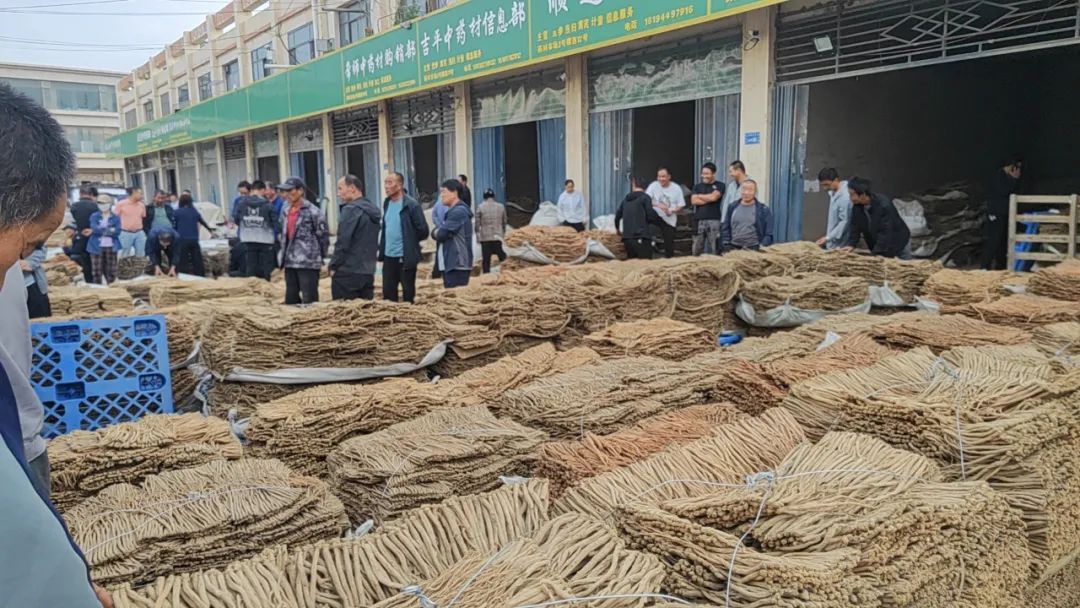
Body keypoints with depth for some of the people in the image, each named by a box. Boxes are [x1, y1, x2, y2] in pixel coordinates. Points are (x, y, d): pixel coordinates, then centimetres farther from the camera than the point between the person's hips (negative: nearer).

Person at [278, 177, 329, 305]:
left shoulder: (312, 212, -10)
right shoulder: (286, 212, 14)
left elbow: (323, 236, -7)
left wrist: (319, 257, -2)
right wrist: (284, 255, 15)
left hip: (308, 263, -8)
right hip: (290, 263, 8)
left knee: (309, 301, -4)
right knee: (290, 299, 13)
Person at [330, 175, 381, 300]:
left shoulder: (351, 209, -12)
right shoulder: (373, 209, 13)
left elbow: (342, 241, -16)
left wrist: (334, 266, -8)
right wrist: (368, 262, 19)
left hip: (348, 272, -8)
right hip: (368, 272, 8)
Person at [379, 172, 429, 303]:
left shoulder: (411, 204, -14)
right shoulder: (387, 203, 8)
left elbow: (422, 230, -13)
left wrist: (410, 242, -1)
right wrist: (382, 250, 12)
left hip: (406, 257, -7)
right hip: (388, 256, 7)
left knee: (408, 292, 5)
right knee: (388, 292, 12)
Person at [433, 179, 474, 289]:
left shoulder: (458, 212, -13)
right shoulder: (453, 211, 19)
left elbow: (441, 234, -17)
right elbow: (438, 232, 19)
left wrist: (437, 232, 3)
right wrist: (438, 232, -1)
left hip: (457, 265, -10)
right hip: (451, 264, 10)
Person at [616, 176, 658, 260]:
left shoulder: (626, 199, 16)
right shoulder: (645, 198, -2)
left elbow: (618, 215, 26)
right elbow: (651, 216, -9)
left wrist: (618, 229, 45)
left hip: (627, 238, 6)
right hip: (641, 238, -6)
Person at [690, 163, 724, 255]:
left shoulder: (719, 186, 6)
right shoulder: (697, 186, 15)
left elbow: (713, 197, -10)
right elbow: (694, 201, 1)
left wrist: (699, 196, 4)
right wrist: (709, 199, -4)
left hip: (714, 221, -3)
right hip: (699, 220, 3)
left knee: (714, 249, -3)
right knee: (696, 249, 4)